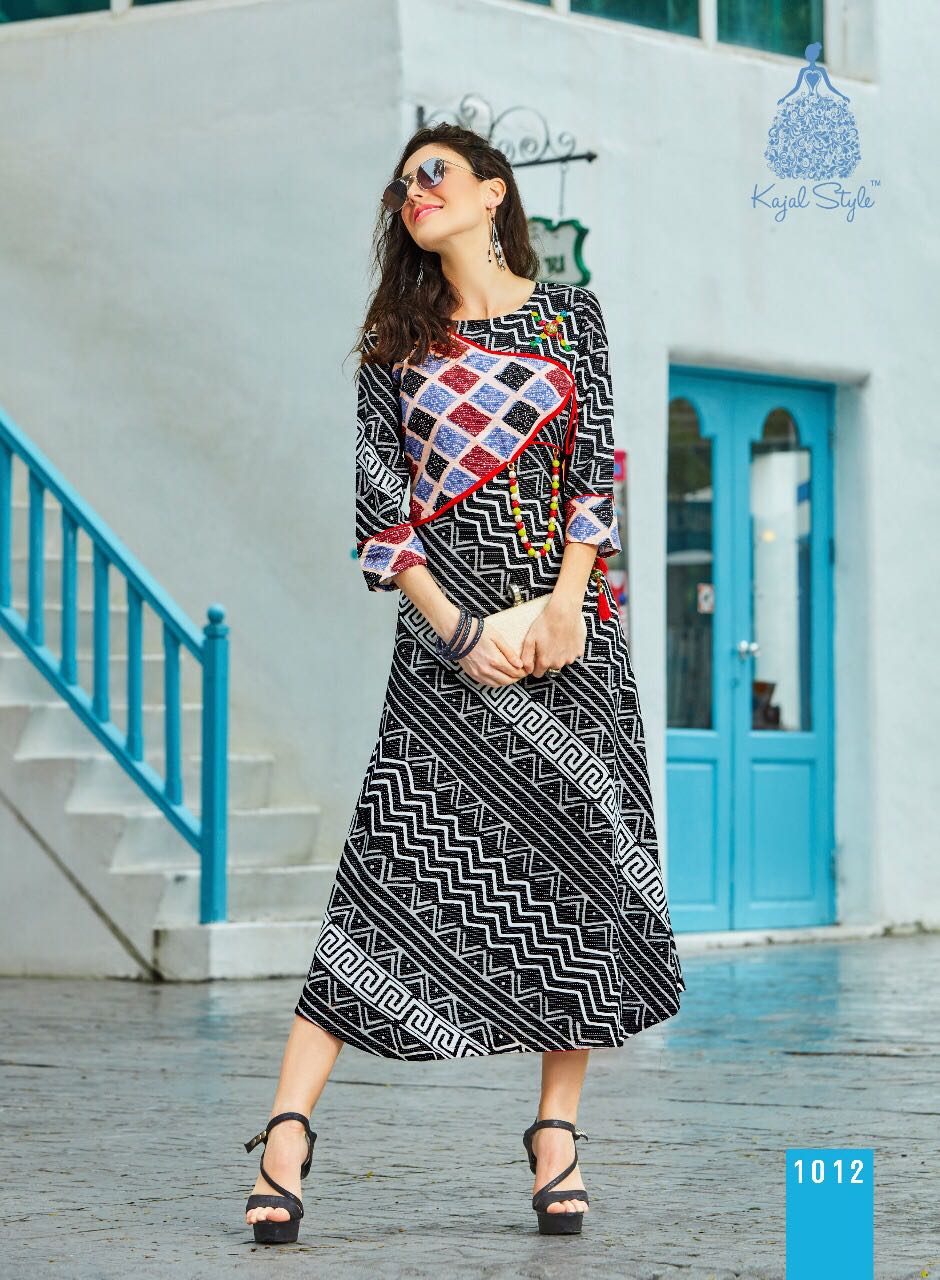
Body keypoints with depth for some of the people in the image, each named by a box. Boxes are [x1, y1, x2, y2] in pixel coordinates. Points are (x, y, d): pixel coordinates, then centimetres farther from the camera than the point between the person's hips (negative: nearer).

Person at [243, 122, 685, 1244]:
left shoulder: (569, 314, 11)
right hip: (446, 629, -1)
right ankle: (286, 1132, -14)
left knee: (580, 858, -3)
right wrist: (460, 632, -9)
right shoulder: (399, 343, 12)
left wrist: (566, 598, -11)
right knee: (399, 867, -11)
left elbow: (596, 464, 2)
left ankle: (557, 1133, 5)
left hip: (568, 618, 1)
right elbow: (380, 508, 4)